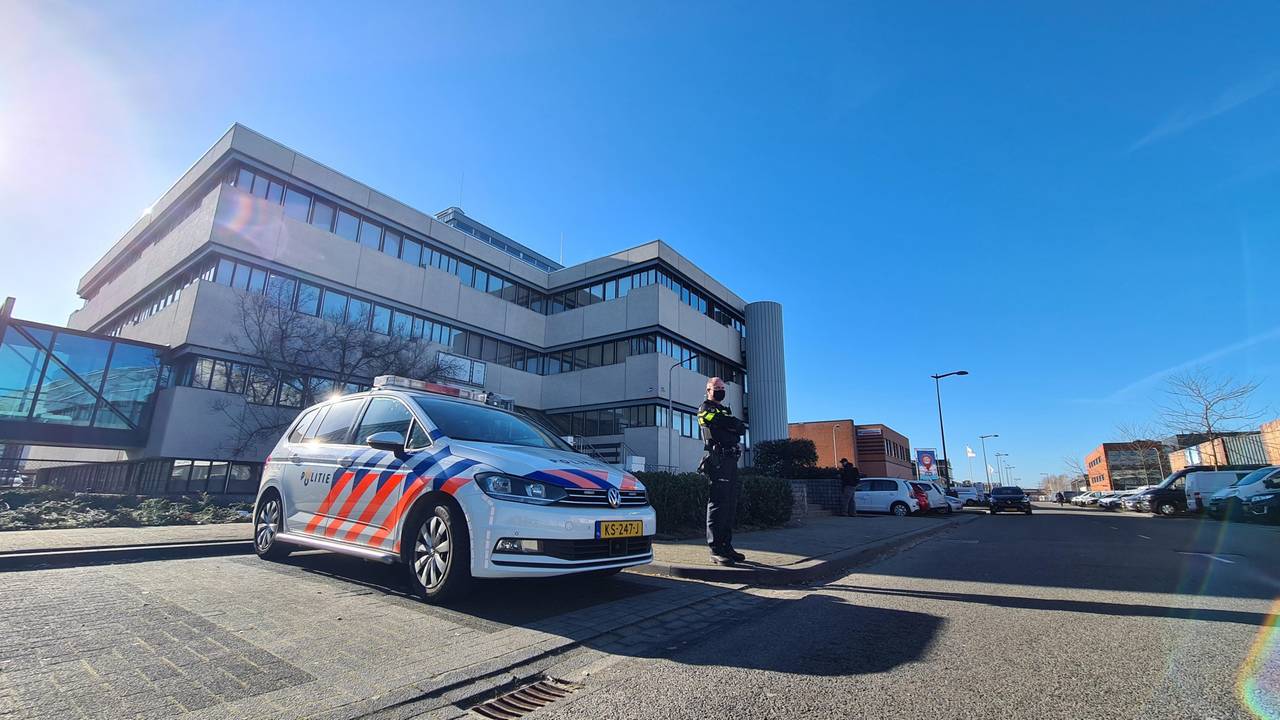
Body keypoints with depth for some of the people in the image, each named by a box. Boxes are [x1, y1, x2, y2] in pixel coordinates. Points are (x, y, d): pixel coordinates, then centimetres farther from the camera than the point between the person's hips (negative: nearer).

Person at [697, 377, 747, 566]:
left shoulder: (726, 410, 28)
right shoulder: (705, 408, 3)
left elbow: (741, 429, 15)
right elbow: (727, 422, -11)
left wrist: (736, 426, -2)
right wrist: (737, 424, 5)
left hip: (731, 460, 8)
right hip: (718, 460, -8)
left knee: (730, 505, 8)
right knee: (718, 504, -10)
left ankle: (727, 546, 14)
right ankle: (716, 550, -8)